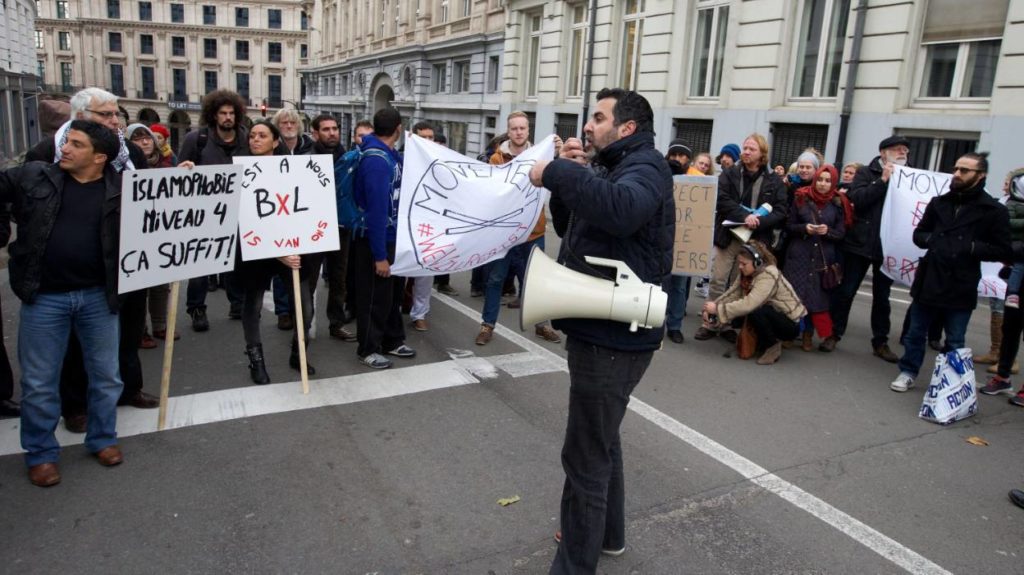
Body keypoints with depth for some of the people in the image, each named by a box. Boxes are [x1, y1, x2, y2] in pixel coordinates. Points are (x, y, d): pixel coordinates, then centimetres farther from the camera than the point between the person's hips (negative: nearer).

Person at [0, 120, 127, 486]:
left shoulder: (121, 187, -2)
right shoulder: (32, 176, 1)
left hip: (99, 296, 0)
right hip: (44, 297, 0)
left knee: (106, 375, 13)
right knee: (38, 381, 10)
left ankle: (103, 439, 34)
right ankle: (40, 453, 27)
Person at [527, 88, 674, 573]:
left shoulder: (645, 168, -15)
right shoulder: (617, 169, 18)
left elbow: (621, 210, -39)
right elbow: (569, 224, 19)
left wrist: (556, 172, -30)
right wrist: (569, 176, 3)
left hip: (614, 336, -11)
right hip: (603, 329, 11)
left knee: (585, 454, -3)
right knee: (601, 439, 24)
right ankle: (606, 533, 42)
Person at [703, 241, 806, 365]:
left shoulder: (769, 276, -27)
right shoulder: (747, 274, -2)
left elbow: (749, 304, -37)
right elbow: (731, 294, -9)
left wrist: (717, 309, -33)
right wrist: (710, 310, -24)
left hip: (791, 324, -8)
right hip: (772, 316, 8)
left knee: (755, 311, -32)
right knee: (735, 319, -12)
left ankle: (773, 346, -9)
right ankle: (765, 341, 11)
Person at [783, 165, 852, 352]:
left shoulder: (838, 203, 2)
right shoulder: (801, 198, 2)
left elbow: (841, 233, 3)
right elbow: (789, 226, 4)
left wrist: (827, 231, -17)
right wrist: (804, 228, -15)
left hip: (823, 258, 0)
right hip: (799, 255, 0)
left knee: (818, 297, -2)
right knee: (796, 294, -2)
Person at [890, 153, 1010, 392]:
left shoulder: (994, 211, -3)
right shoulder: (939, 203, 8)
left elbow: (1002, 251, -4)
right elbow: (918, 234, 15)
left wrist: (970, 248, -17)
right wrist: (932, 240, -6)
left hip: (961, 287, -3)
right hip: (928, 281, 3)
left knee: (954, 342, 8)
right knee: (915, 332, 13)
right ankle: (908, 372, 28)